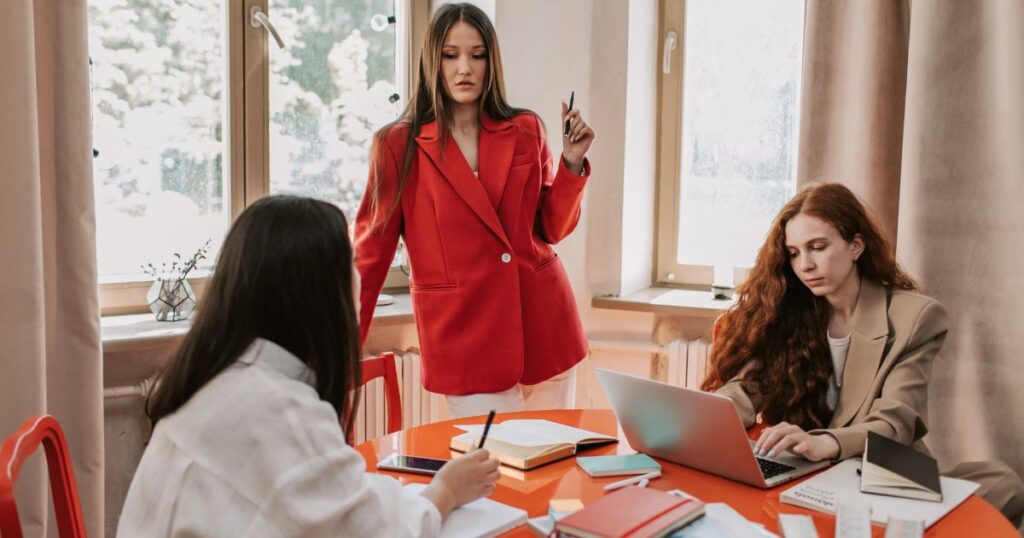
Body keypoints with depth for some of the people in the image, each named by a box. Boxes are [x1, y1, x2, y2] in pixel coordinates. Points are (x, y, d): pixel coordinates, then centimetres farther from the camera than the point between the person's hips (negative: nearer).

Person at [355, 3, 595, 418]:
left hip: (543, 322, 4)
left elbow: (553, 228, 9)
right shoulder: (399, 145, -4)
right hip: (464, 334, -3)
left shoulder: (525, 131, 5)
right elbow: (370, 252, -2)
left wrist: (572, 162, -6)